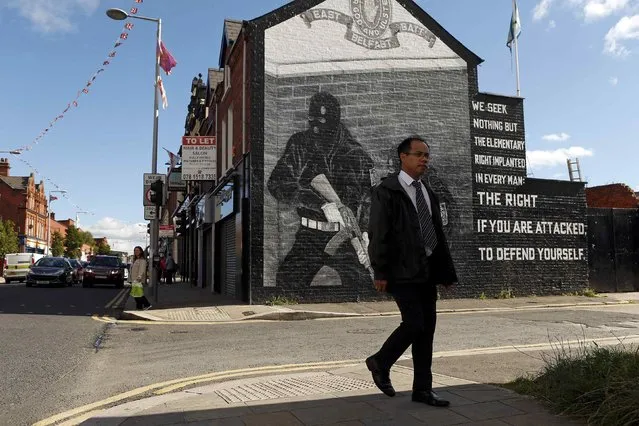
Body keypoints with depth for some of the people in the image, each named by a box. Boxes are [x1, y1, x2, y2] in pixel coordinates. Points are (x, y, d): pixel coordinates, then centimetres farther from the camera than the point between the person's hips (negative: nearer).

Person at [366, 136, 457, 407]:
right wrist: (381, 272, -16)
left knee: (427, 328, 7)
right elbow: (378, 234, -11)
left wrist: (447, 272, 12)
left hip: (427, 271, 7)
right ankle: (380, 363, 15)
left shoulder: (428, 192, 16)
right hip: (402, 271, -7)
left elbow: (438, 235, 15)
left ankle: (422, 389, 18)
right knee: (414, 324, -11)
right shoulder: (386, 191, -5)